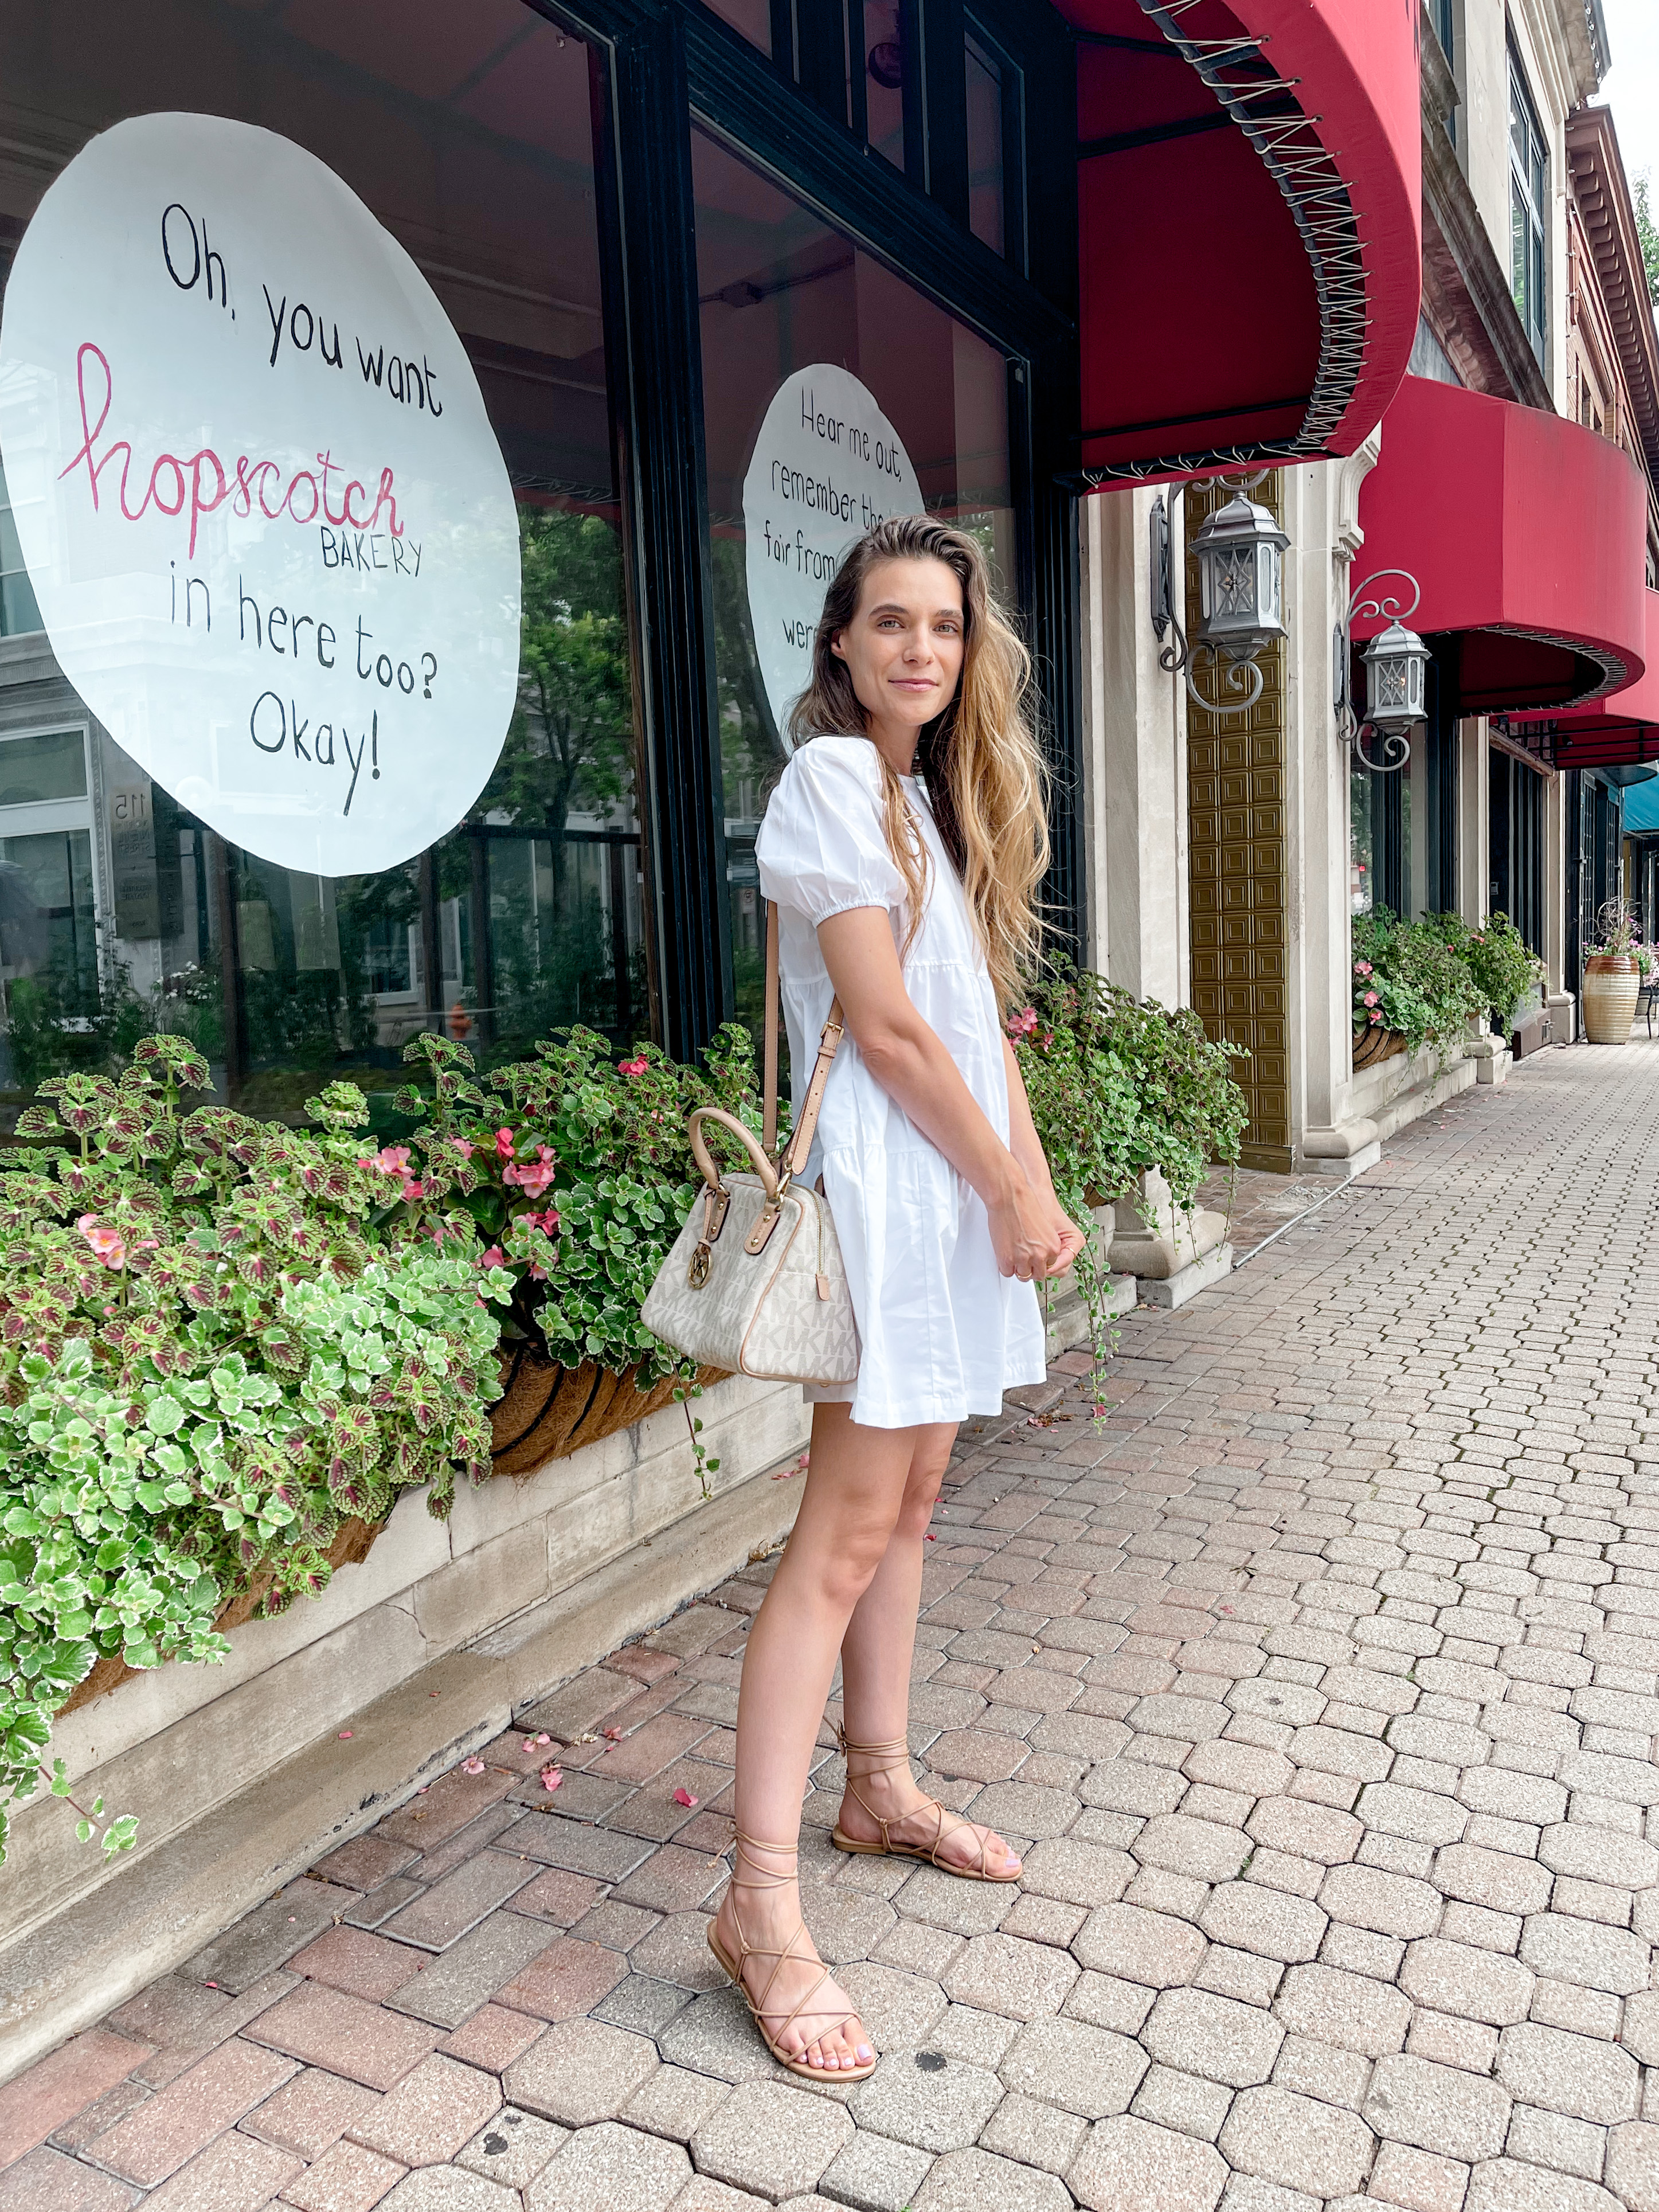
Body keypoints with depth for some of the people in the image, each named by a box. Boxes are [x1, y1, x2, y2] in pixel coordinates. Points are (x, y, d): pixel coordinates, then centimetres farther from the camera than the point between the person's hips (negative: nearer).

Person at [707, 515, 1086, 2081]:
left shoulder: (944, 794, 18)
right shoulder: (829, 778, -9)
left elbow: (978, 1016, 14)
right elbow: (884, 1025, -15)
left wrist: (1036, 1184, 5)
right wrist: (1009, 1190, -9)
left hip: (962, 1184, 9)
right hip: (890, 1179, -9)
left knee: (911, 1494, 15)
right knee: (849, 1527, -9)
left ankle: (880, 1789, 29)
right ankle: (761, 1904, 0)